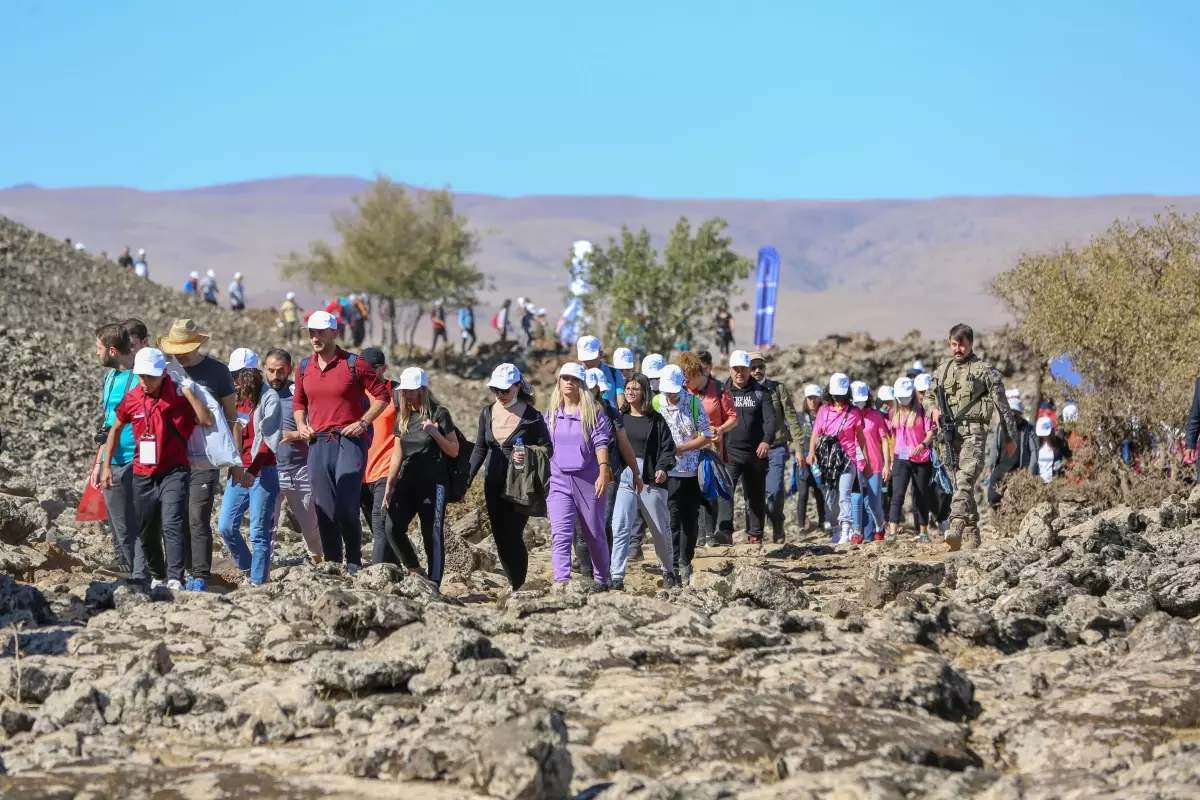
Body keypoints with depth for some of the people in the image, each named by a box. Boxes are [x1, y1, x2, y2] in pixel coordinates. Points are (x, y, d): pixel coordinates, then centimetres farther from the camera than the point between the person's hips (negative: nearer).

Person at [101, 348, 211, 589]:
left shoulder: (178, 396, -9)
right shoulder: (131, 400, 1)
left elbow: (206, 420, -21)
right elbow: (115, 430, 16)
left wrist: (187, 391, -24)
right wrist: (107, 465, 14)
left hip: (173, 472, -4)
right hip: (143, 476, 4)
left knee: (172, 525, -19)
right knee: (147, 533, 13)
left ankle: (175, 579, -24)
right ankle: (157, 577, 32)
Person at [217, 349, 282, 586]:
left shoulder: (268, 398, -7)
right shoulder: (235, 397, 12)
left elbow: (268, 438, -13)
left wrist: (254, 470, -21)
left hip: (262, 472, -6)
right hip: (238, 472, 6)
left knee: (259, 532, -5)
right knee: (226, 526, 2)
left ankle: (258, 582, -1)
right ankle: (248, 569, 20)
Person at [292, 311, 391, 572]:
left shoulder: (353, 364, -3)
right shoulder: (304, 368, 12)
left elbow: (382, 395, 2)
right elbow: (299, 402, 26)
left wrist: (363, 422, -8)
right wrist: (301, 425, 8)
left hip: (350, 441, -5)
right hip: (318, 443, 5)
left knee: (346, 507, -15)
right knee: (324, 509, 4)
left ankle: (354, 562, -1)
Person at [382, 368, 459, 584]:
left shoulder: (438, 414, -4)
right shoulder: (403, 417, 11)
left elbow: (454, 451, -3)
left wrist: (435, 433, -19)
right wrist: (389, 486, 13)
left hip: (433, 482, -5)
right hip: (407, 481, 5)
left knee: (432, 534, -4)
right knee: (393, 528, -8)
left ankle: (433, 585, 1)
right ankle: (415, 573, 9)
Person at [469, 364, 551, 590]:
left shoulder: (531, 416, -7)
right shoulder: (488, 413, 8)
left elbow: (547, 448, -4)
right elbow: (480, 449, 14)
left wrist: (529, 455, -24)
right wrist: (466, 479, 8)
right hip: (493, 485, 5)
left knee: (513, 535, -13)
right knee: (500, 538, 5)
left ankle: (519, 587, -5)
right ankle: (514, 585, 15)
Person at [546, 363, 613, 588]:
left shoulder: (593, 412, 0)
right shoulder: (551, 413, 10)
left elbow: (600, 443, -8)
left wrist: (604, 471, -19)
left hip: (588, 479, -2)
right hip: (559, 481, 2)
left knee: (595, 534, 9)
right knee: (560, 534, -14)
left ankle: (602, 580, 25)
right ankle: (561, 580, -22)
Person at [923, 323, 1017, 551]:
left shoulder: (984, 370, 3)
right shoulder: (942, 371, 18)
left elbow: (1002, 406, 5)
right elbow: (928, 397, 30)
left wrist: (1011, 437, 5)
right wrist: (933, 410, 5)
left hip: (973, 432, -6)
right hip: (948, 434, 6)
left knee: (964, 481, -22)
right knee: (958, 485, 7)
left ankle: (956, 528, -37)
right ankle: (971, 535, 13)